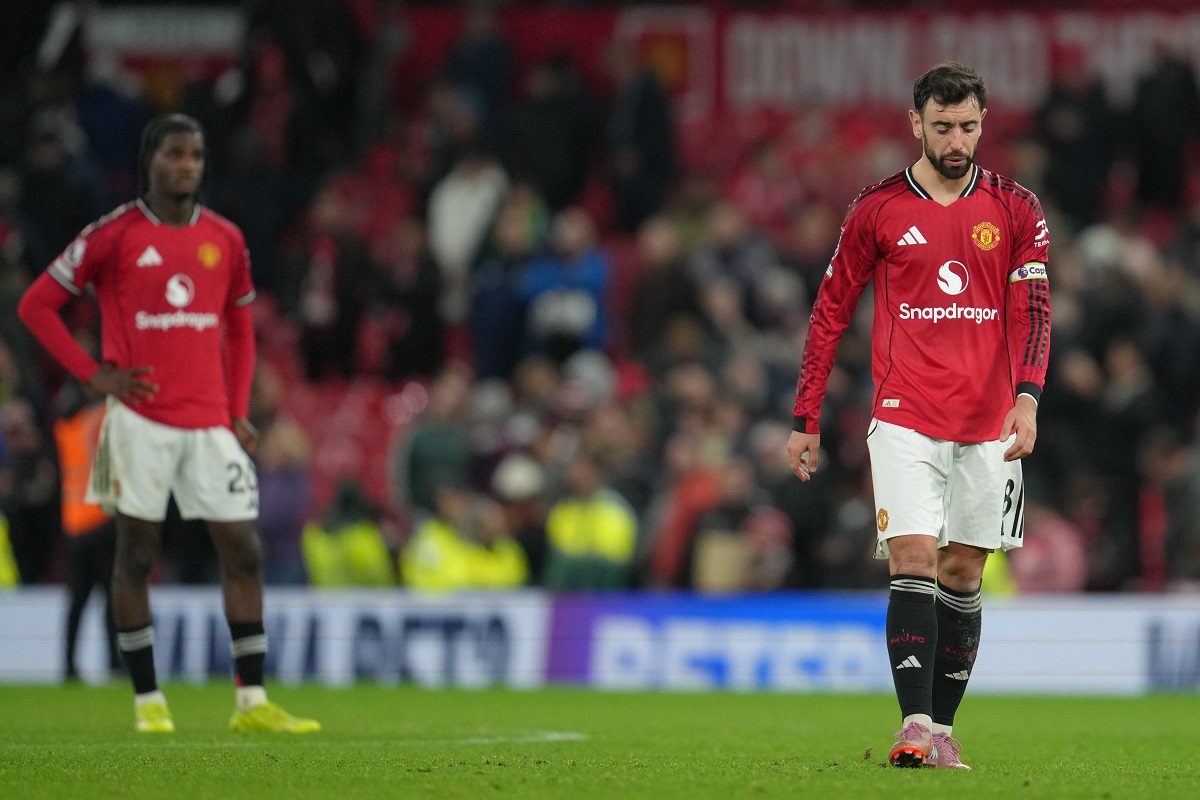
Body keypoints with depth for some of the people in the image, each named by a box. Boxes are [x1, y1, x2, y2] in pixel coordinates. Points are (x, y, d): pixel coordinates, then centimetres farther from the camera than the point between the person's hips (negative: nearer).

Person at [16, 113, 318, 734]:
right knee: (136, 553, 0)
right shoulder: (113, 235, -3)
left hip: (210, 421, 4)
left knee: (243, 552, -1)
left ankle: (252, 701, 3)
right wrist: (93, 374, -7)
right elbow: (37, 305, 1)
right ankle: (147, 701, 7)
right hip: (140, 419, -4)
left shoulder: (225, 239, 9)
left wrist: (239, 412, 10)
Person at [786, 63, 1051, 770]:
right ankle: (915, 728, -20)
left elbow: (1033, 309, -1)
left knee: (963, 574, 6)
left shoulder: (1016, 209, 4)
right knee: (913, 560, -14)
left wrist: (1027, 397, -18)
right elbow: (832, 313, 8)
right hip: (905, 419, -2)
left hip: (989, 423, 2)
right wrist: (806, 420, 5)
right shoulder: (877, 210, 2)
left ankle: (942, 727, 15)